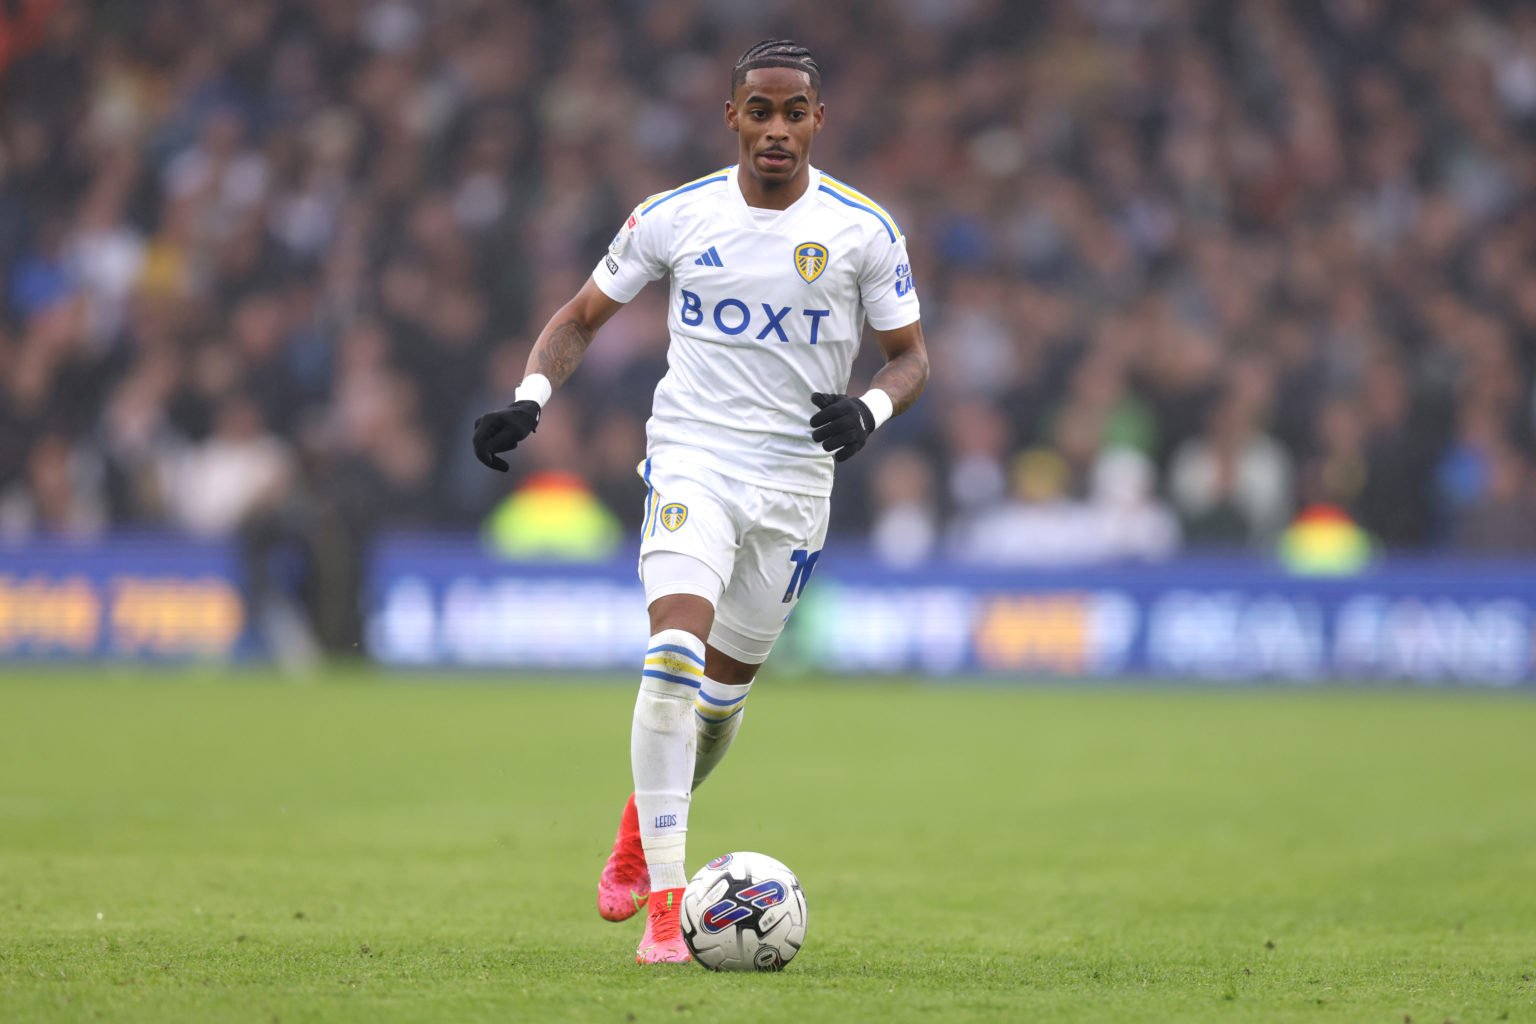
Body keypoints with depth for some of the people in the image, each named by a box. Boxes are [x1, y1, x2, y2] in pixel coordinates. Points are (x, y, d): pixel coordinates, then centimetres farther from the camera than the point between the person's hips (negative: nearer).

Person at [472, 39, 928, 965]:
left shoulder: (865, 231, -2)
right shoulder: (676, 217, 0)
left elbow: (911, 356, 5)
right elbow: (583, 317, 10)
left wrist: (870, 411, -17)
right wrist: (530, 400, -7)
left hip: (795, 478, 2)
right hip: (691, 461, -1)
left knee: (725, 687, 12)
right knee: (675, 655, -23)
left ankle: (642, 829, 43)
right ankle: (665, 897, -22)